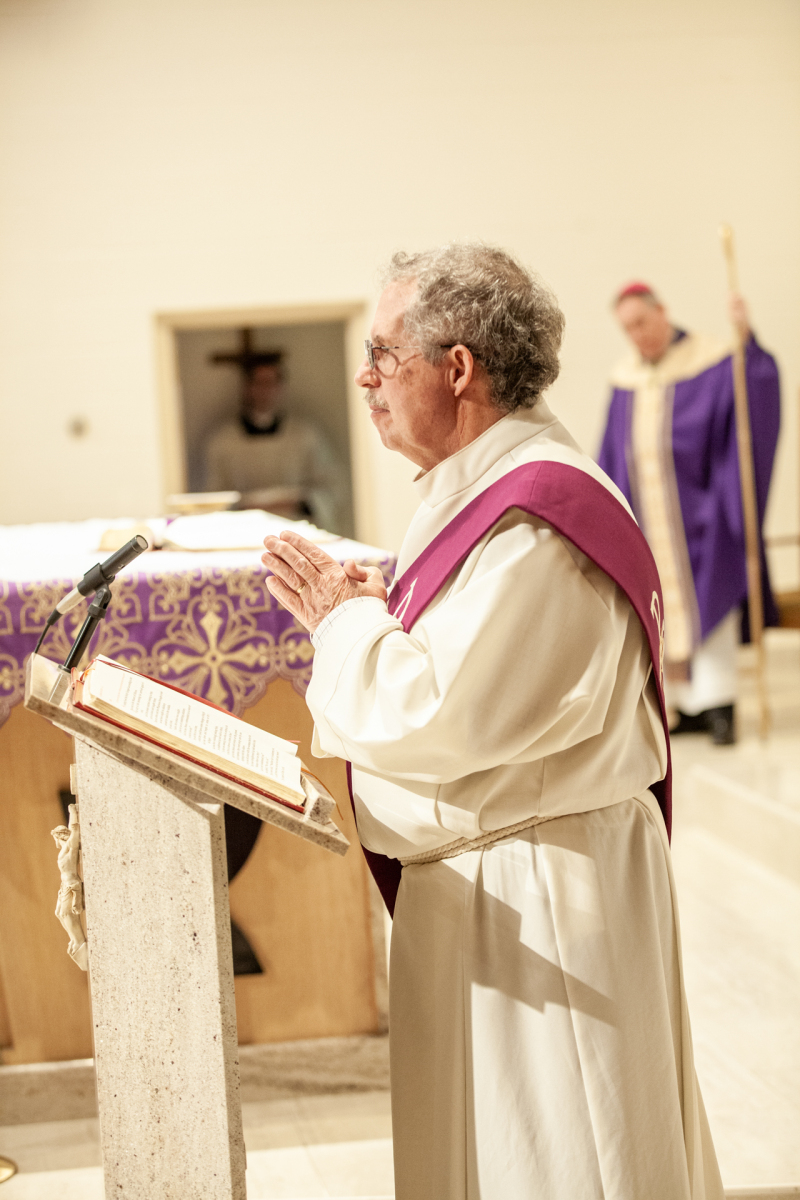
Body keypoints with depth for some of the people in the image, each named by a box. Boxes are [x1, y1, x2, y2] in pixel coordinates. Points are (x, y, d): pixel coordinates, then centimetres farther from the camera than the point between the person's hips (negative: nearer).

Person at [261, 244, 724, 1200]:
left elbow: (446, 712, -29)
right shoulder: (482, 485, 10)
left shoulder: (534, 517, -24)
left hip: (535, 894, -10)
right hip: (476, 875, 10)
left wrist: (345, 620, -13)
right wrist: (367, 607, 1)